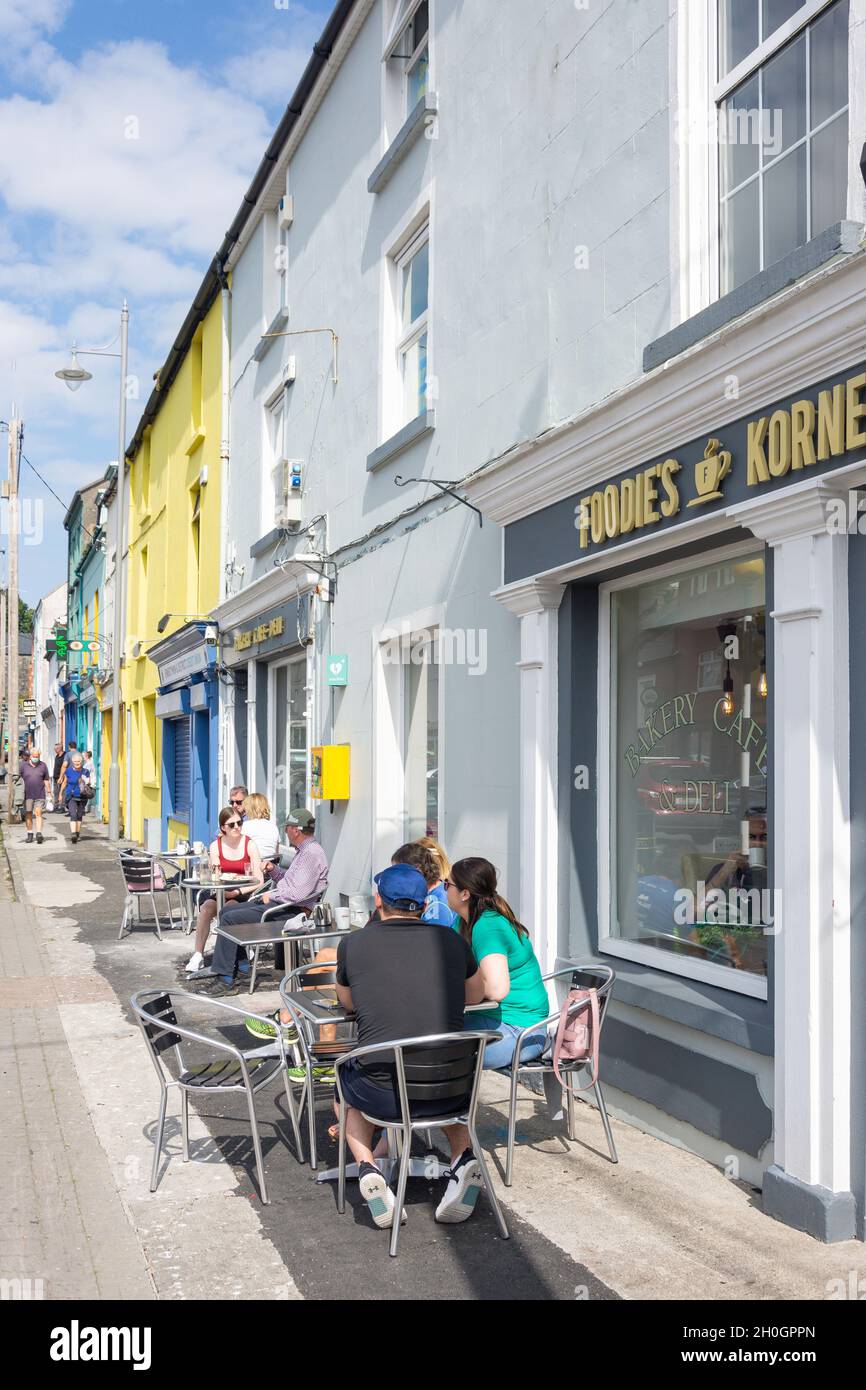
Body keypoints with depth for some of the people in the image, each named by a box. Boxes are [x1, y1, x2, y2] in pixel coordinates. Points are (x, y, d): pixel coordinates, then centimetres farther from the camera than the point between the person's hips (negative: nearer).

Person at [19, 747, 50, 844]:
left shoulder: (43, 765, 4)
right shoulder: (23, 765, 2)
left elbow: (46, 780, 10)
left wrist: (49, 792, 7)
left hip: (40, 795, -1)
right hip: (28, 795, 1)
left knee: (38, 813, -10)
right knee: (29, 815, 7)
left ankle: (39, 834, -17)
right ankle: (30, 835, 15)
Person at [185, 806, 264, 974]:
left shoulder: (250, 845, -4)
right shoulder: (216, 846, 4)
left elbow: (259, 881, -10)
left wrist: (236, 892, -22)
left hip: (242, 895, -2)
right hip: (220, 894, 2)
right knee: (206, 907, -27)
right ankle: (198, 955, -22)